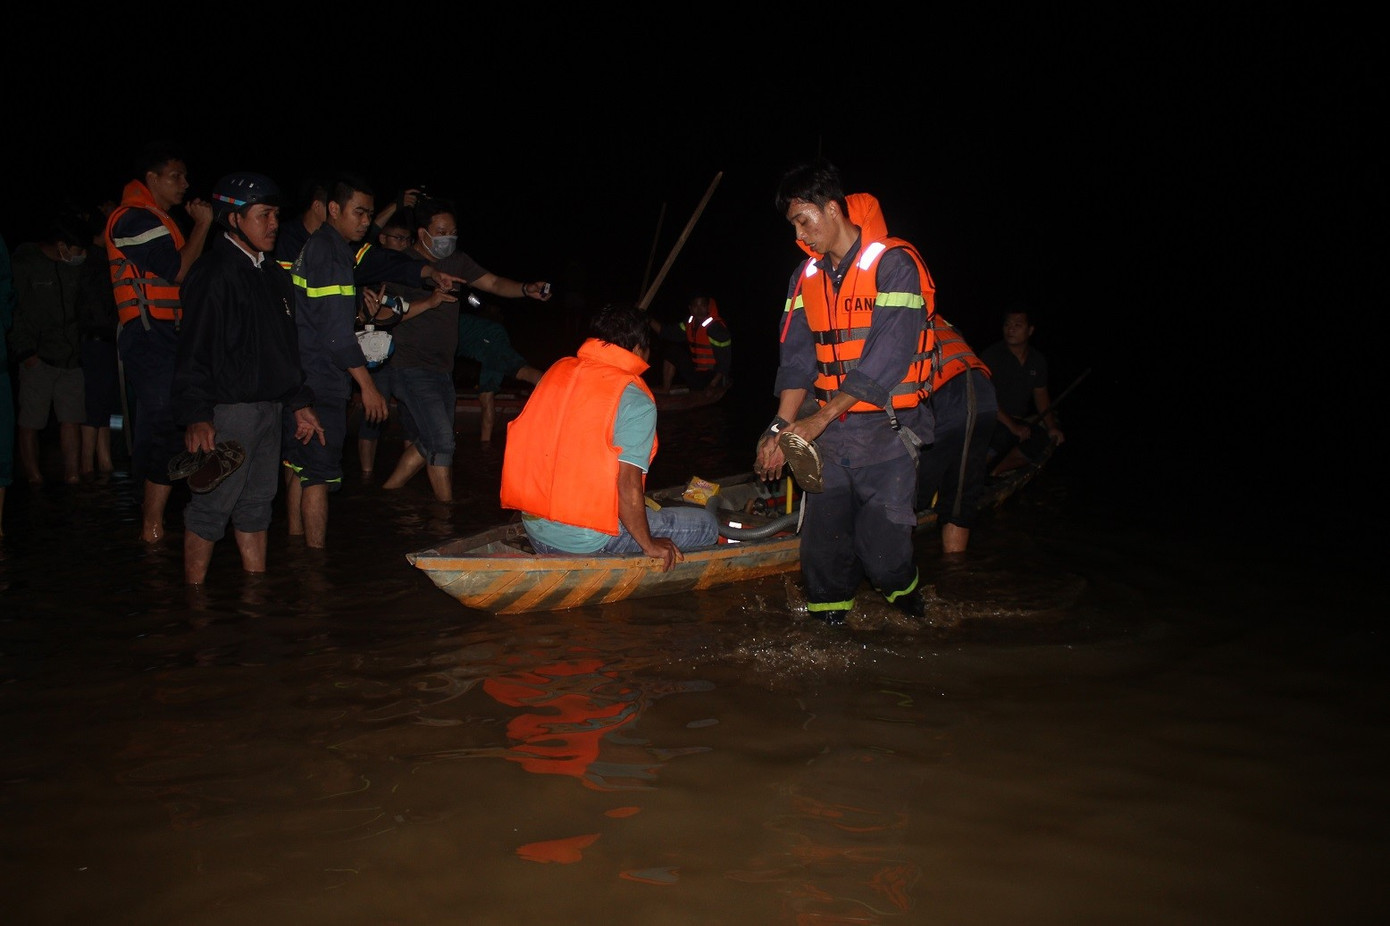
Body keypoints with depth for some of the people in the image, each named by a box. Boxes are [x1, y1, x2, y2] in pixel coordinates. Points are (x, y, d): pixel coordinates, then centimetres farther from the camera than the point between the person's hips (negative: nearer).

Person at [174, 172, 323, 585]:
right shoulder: (213, 274, -10)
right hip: (227, 411, -8)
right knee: (212, 506, -3)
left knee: (256, 504, 14)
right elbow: (193, 352, -15)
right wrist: (196, 415, -22)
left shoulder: (273, 274, 16)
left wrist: (299, 403, 18)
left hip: (269, 408, 8)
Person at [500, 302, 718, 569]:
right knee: (707, 524, 3)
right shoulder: (635, 401, -14)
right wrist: (649, 545, -5)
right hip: (588, 541, -7)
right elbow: (628, 485, -20)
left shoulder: (557, 370, 5)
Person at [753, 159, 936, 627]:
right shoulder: (806, 276, 10)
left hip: (886, 430, -5)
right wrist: (781, 427, -8)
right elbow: (797, 359, 7)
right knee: (822, 548, 2)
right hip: (827, 432, 5)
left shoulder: (894, 264, -10)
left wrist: (817, 420, -19)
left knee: (881, 551, -5)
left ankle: (905, 591, 26)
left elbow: (887, 359, -17)